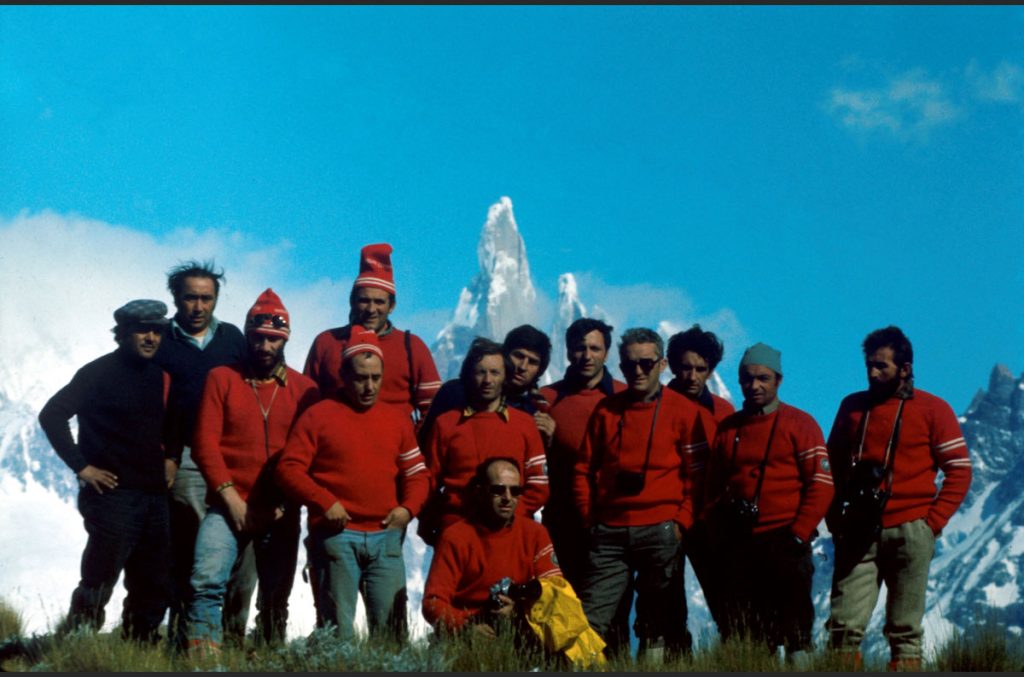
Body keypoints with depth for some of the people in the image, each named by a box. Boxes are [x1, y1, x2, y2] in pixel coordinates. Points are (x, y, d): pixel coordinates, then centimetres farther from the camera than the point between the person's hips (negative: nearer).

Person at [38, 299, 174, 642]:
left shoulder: (159, 376, 12)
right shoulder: (99, 372, -5)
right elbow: (52, 415, -12)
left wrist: (170, 458, 8)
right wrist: (81, 466, -14)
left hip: (154, 497, 6)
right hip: (113, 494, -6)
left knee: (153, 588, 9)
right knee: (98, 587, -7)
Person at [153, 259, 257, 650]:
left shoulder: (233, 338, 15)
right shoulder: (160, 343, 8)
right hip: (186, 464, -2)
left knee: (244, 548, -5)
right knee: (189, 552, -6)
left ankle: (234, 636, 2)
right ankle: (184, 640, -2)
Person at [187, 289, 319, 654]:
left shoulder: (304, 389, 6)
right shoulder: (221, 378, 4)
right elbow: (205, 443, -2)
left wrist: (287, 503, -8)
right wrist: (230, 497, -9)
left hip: (281, 513, 2)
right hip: (228, 505, -2)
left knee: (275, 600, 8)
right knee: (207, 581, -20)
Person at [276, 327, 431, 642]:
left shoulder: (397, 420, 16)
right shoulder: (318, 416, 4)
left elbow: (417, 473, 19)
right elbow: (289, 469, -2)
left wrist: (408, 508, 0)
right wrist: (325, 502, -13)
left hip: (386, 536, 3)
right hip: (336, 535, -3)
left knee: (390, 625, -3)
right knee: (337, 625, -1)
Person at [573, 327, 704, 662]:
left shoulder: (683, 411, 4)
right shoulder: (606, 409, 12)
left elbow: (696, 473, 2)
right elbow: (584, 467, 13)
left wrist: (681, 522, -7)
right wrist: (589, 518, 4)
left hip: (660, 533, -2)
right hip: (609, 532, 2)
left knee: (659, 622, 2)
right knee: (590, 621, -4)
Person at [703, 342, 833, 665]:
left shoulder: (800, 424, 1)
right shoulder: (727, 428, 15)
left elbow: (821, 482, -5)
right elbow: (713, 487, 18)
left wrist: (799, 533, -11)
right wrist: (718, 535, 6)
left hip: (785, 544, -4)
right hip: (737, 547, 5)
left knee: (794, 625, -5)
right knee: (737, 636, 4)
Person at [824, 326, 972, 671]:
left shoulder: (932, 409, 1)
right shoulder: (852, 406, 10)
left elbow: (959, 471, 0)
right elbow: (833, 466, 17)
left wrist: (933, 522, -6)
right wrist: (835, 519, 8)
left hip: (909, 533, -2)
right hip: (858, 533, 2)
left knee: (905, 632, 2)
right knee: (844, 626, -5)